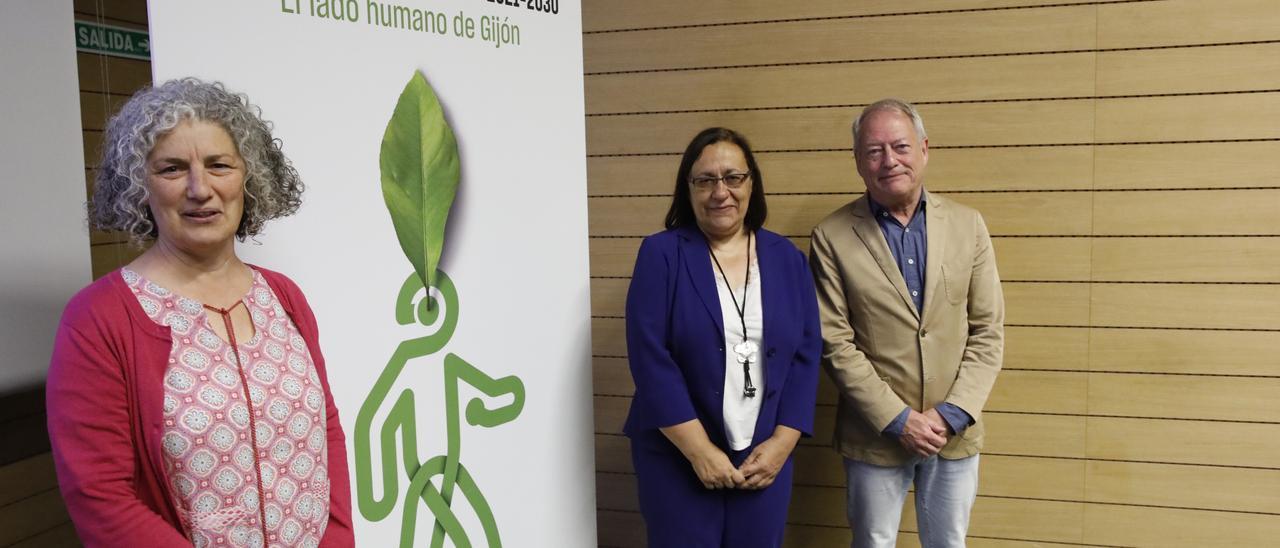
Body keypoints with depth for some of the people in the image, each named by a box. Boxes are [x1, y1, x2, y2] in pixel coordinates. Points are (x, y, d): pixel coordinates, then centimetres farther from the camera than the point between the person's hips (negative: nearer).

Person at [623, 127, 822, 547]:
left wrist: (782, 442, -5)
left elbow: (807, 354, 4)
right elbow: (649, 357, -11)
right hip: (677, 457, -3)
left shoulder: (787, 258, 5)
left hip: (765, 457, 3)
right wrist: (700, 450, -14)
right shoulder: (661, 254, -5)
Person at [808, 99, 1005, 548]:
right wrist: (897, 420, -13)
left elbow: (988, 331, 0)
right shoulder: (832, 237, -7)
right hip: (876, 435, -2)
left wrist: (952, 414, -10)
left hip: (955, 432, 2)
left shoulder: (967, 225, 0)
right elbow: (835, 344, -9)